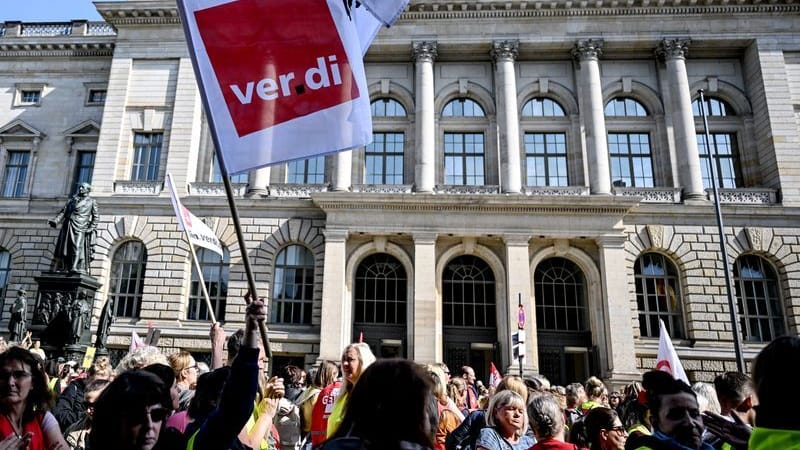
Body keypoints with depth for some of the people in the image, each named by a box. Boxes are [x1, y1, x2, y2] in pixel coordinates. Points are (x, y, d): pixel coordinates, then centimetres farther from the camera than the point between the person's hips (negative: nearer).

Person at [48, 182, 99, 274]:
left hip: (80, 228, -5)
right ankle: (61, 269, -2)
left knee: (77, 247, -17)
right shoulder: (72, 200, 24)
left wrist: (91, 228, -7)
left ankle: (75, 269, -26)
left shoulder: (91, 202, 14)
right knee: (64, 247, -2)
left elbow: (96, 217, 7)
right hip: (68, 226, 5)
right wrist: (55, 221, -1)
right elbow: (63, 212, 16)